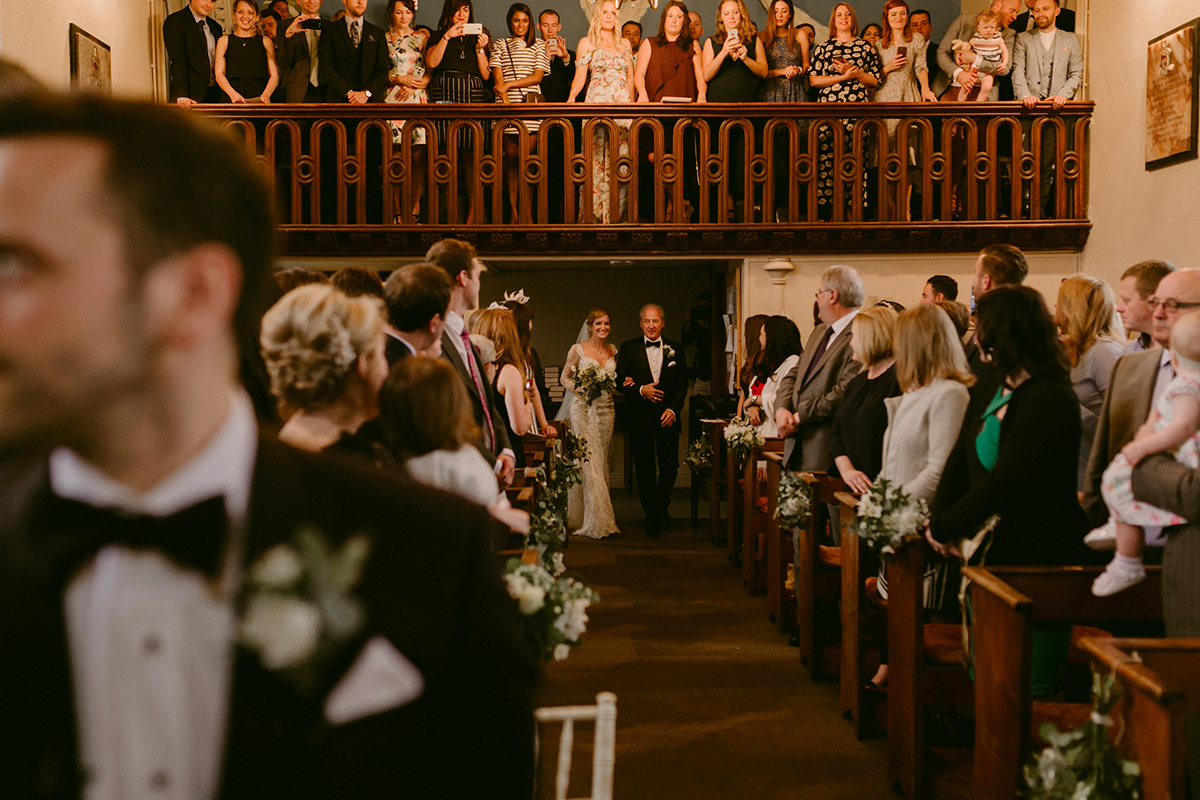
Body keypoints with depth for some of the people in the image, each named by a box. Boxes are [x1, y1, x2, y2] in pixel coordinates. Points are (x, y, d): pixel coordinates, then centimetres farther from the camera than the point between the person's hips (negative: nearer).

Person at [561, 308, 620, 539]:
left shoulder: (613, 350, 9)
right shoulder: (578, 350, -3)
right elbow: (565, 377, 3)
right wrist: (581, 391, -13)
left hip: (606, 409, 4)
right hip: (584, 409, -4)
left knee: (603, 460, 7)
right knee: (589, 461, -8)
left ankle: (602, 515, 15)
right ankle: (596, 521, -5)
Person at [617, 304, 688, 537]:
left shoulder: (675, 349, 6)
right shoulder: (628, 348, 3)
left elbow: (682, 384, 5)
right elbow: (620, 381, 1)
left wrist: (673, 410, -8)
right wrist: (640, 390, -16)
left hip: (667, 417, 1)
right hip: (640, 418, -1)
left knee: (670, 466, 2)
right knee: (644, 469, 4)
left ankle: (662, 505, 29)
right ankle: (652, 517, 16)